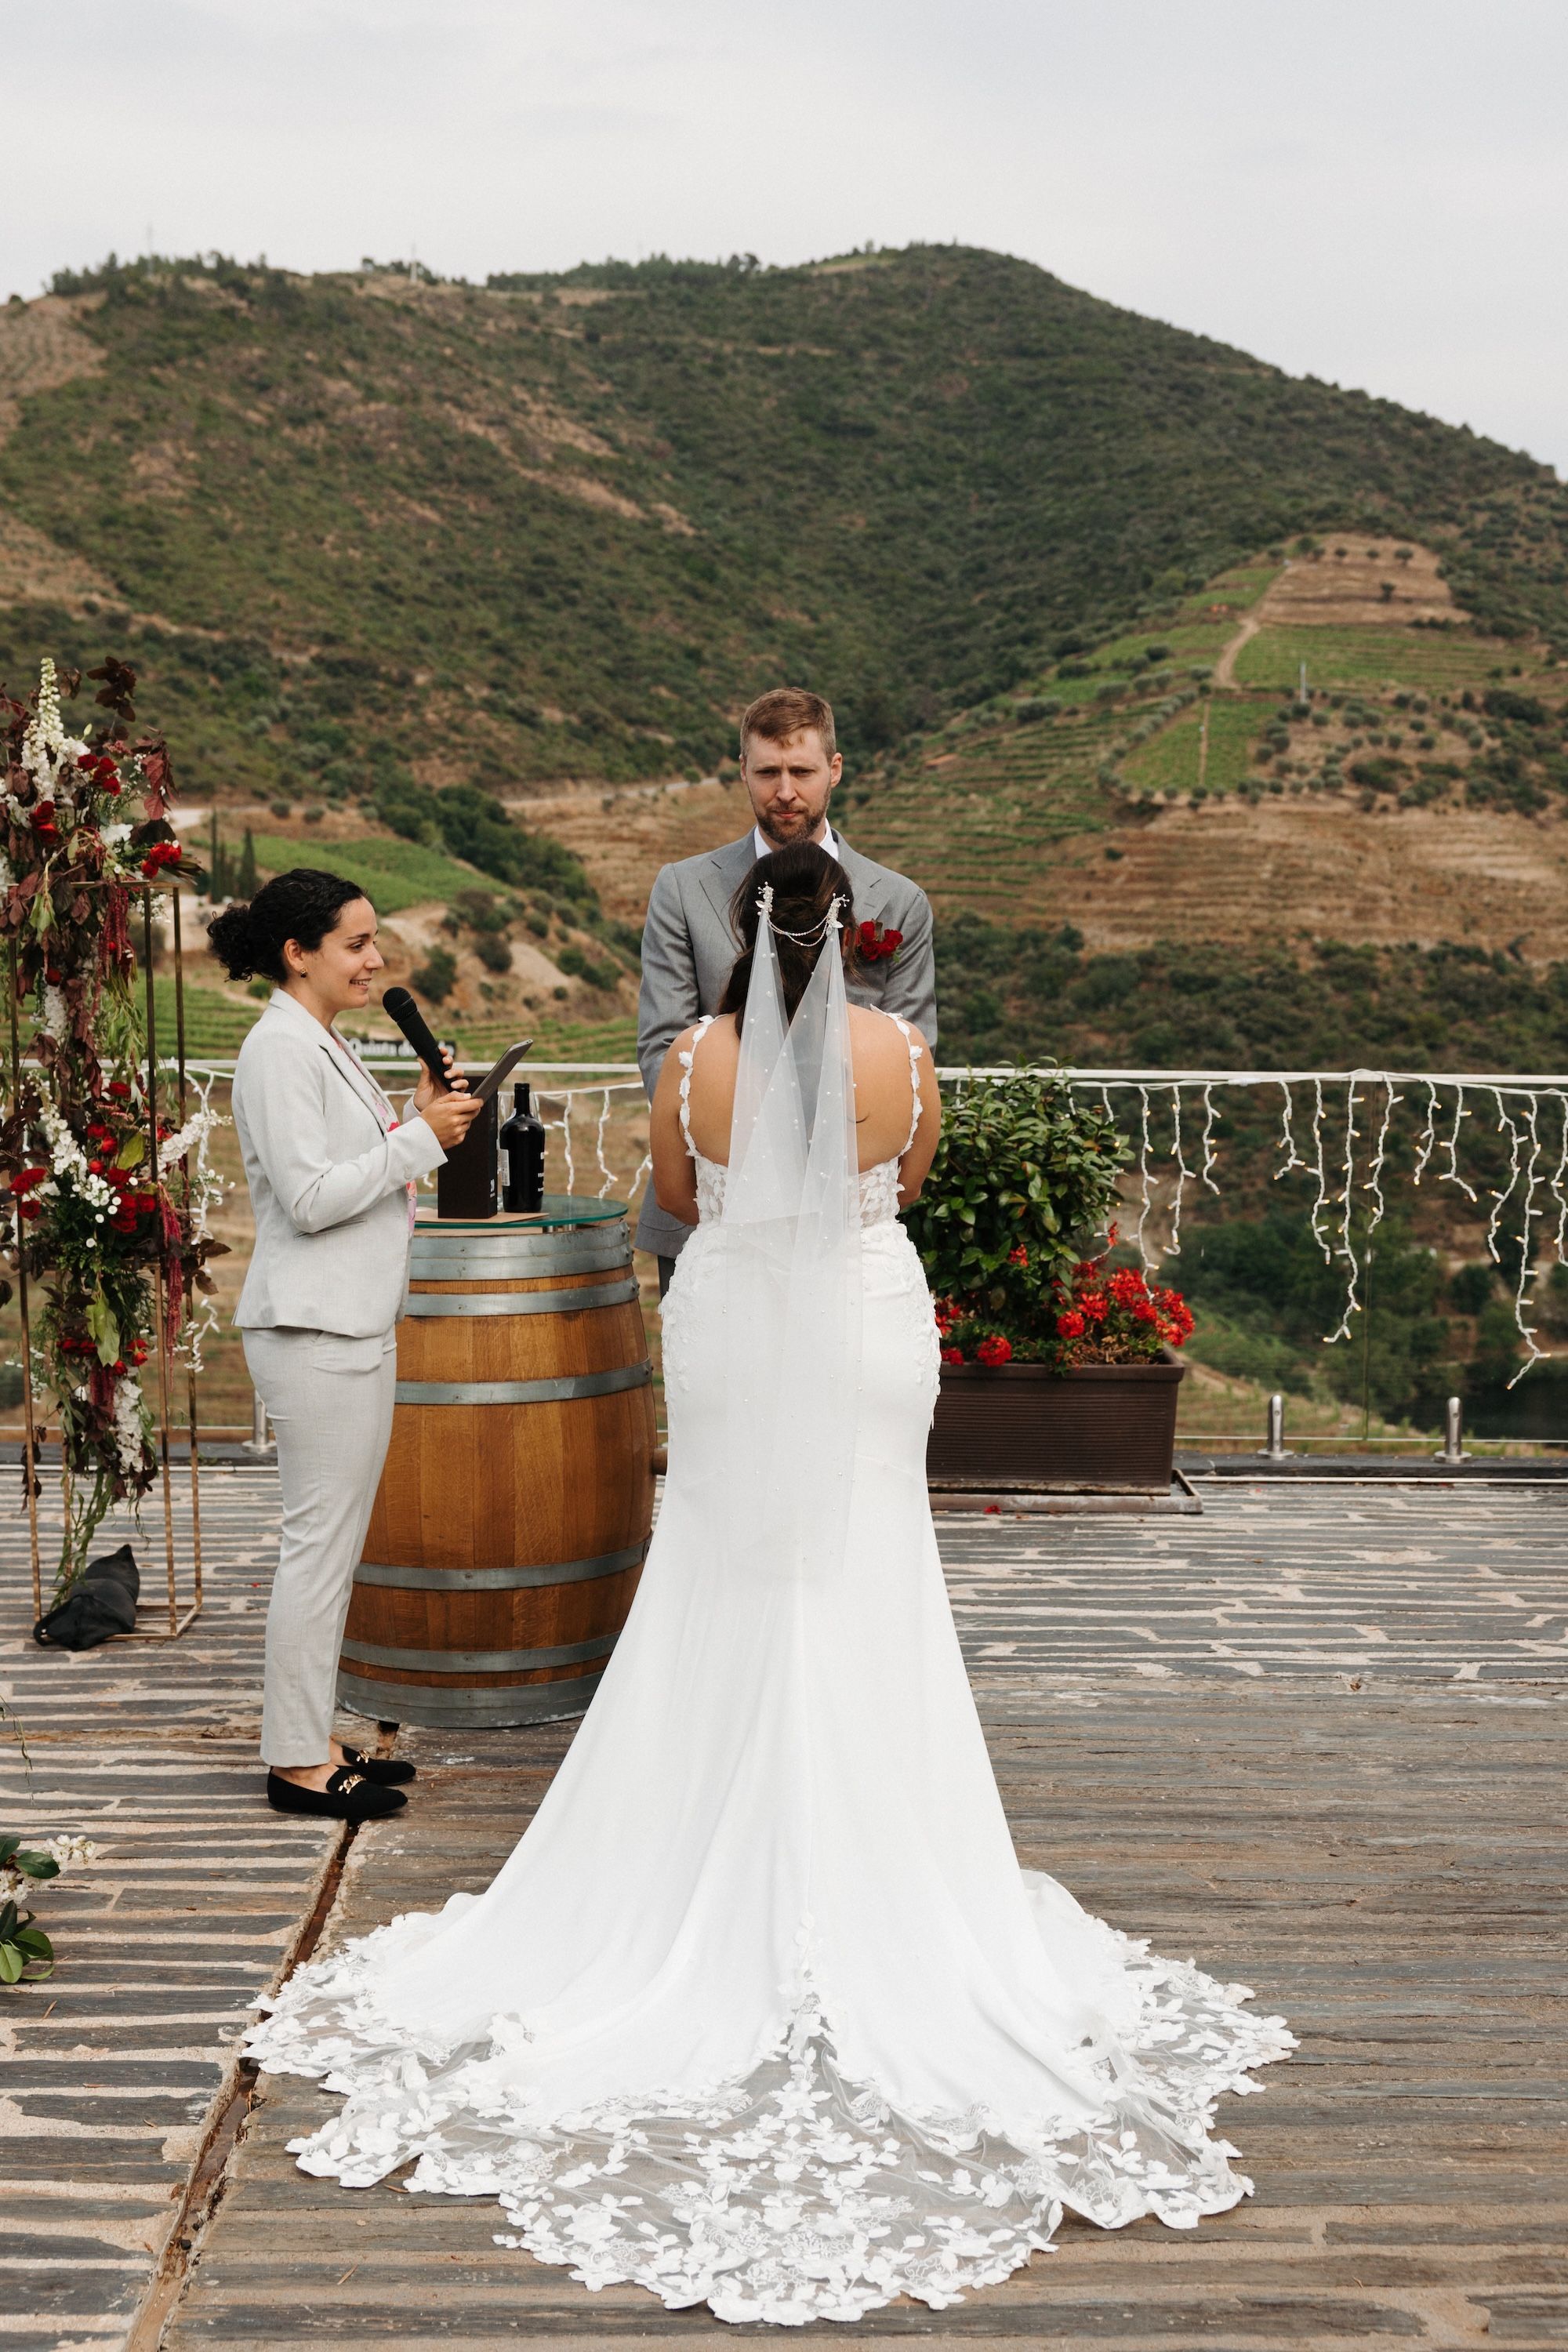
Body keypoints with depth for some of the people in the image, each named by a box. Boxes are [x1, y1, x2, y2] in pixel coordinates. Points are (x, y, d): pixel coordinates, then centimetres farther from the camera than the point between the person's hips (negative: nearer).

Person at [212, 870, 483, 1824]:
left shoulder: (325, 1045, 16)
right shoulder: (280, 1047, -14)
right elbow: (309, 1196, -20)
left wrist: (424, 1124, 7)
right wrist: (419, 1138, -15)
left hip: (353, 1323, 10)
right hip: (314, 1328, -10)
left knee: (334, 1540, 13)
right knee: (321, 1539, -4)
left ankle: (314, 1742, 22)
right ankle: (298, 1762, 5)